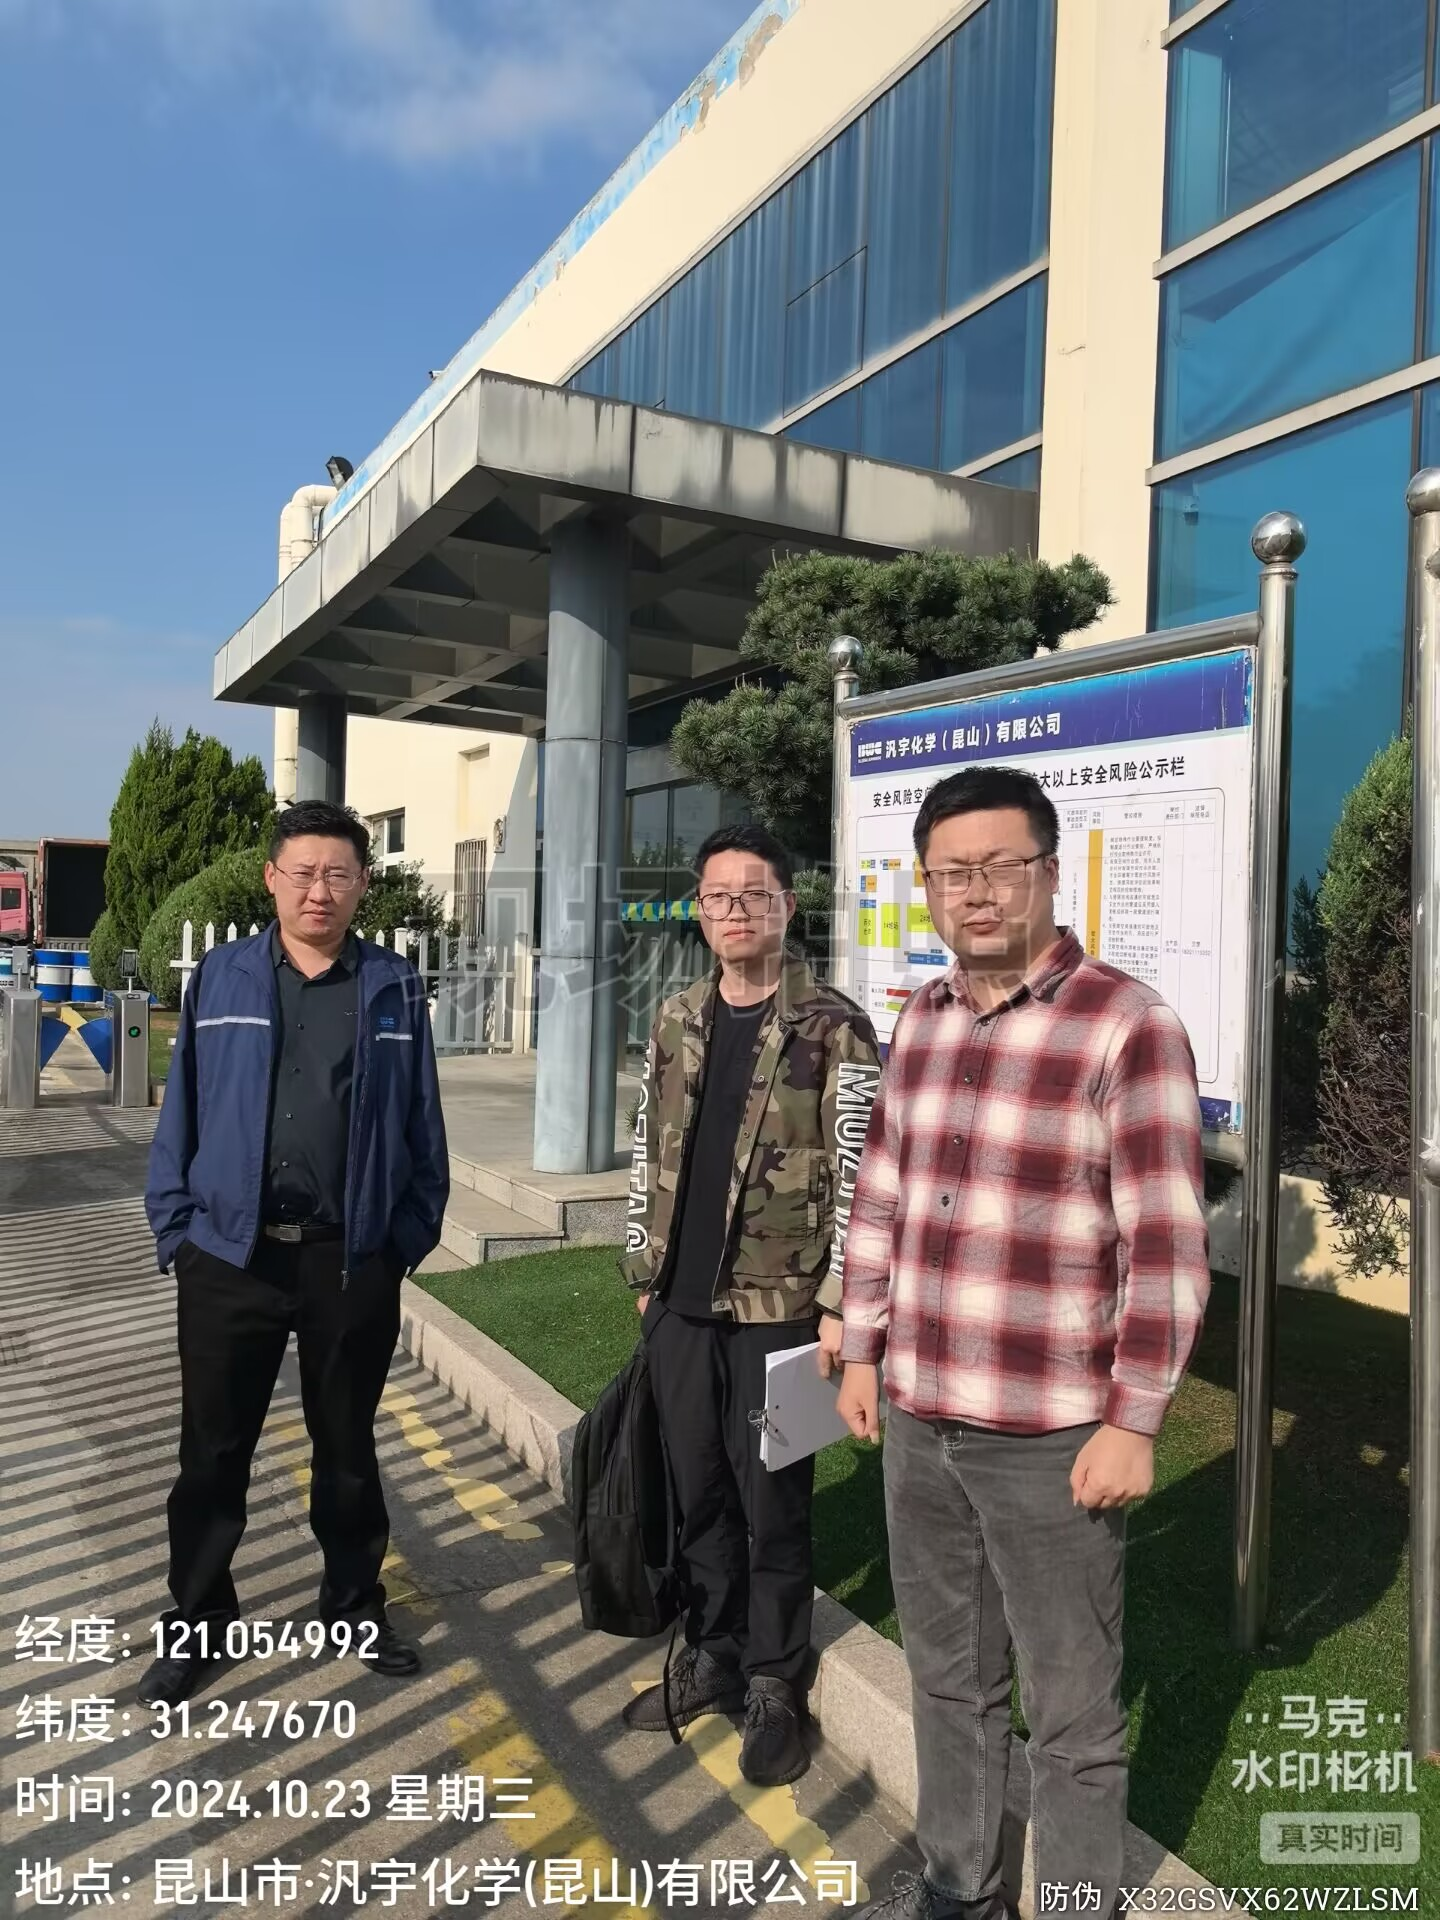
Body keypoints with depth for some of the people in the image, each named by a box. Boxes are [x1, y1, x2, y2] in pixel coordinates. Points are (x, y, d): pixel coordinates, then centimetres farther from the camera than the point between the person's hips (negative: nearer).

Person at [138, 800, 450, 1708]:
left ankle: (356, 1602, 35)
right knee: (213, 1451, 12)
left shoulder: (395, 988, 0)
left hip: (351, 1259, 0)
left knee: (347, 1445, 15)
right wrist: (178, 1230, 0)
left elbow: (422, 1125, 2)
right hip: (230, 1253, 1)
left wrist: (410, 1238, -2)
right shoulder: (220, 978, 2)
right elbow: (182, 1114, 5)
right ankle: (197, 1620, 32)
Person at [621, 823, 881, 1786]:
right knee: (699, 1491, 17)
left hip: (777, 1306, -5)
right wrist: (644, 1269, 12)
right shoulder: (675, 1021, 7)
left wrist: (841, 1305, -13)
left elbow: (857, 1174, -11)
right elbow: (649, 1153, 13)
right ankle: (714, 1656, 36)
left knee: (773, 1501, 8)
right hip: (680, 1301, 5)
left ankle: (775, 1684, 27)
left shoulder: (834, 1028, -9)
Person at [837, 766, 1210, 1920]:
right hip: (919, 1418, 6)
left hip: (1052, 1439, -6)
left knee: (1072, 1713, 12)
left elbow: (1168, 1248, -15)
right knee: (947, 1676, 23)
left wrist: (1132, 1424, -14)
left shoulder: (1128, 1027, -15)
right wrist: (864, 1350, 12)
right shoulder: (924, 1019, 5)